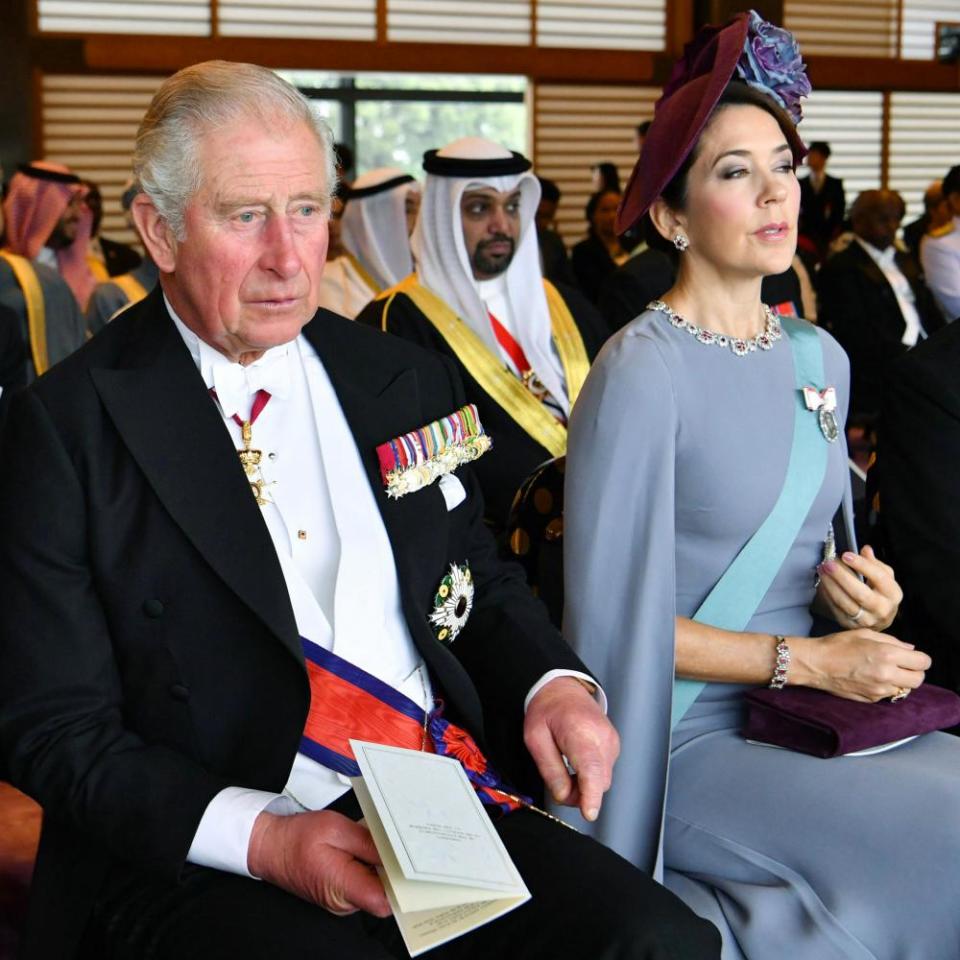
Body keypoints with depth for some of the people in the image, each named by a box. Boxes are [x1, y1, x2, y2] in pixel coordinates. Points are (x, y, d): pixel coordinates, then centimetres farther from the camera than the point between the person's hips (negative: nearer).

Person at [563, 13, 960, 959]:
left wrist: (864, 598, -2)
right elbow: (611, 612, -14)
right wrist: (802, 659, -16)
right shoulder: (640, 372, -13)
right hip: (686, 737, -7)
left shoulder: (819, 358, 10)